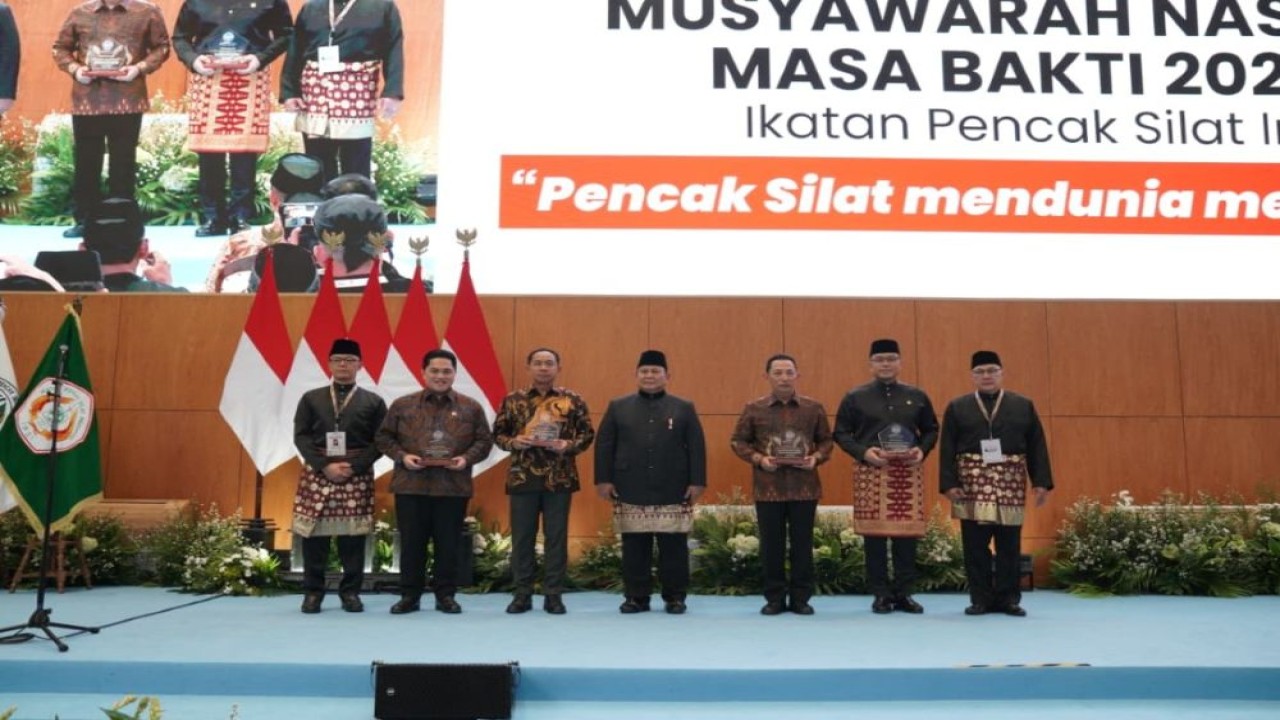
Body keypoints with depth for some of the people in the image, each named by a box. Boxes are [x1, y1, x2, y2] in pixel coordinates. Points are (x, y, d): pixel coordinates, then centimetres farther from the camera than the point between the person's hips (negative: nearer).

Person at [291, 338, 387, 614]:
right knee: (314, 533, 2)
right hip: (317, 473, 1)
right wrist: (324, 465, -12)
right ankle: (313, 591, 12)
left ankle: (351, 591, 11)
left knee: (353, 535, 1)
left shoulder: (373, 402, 7)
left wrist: (354, 466, -12)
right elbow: (301, 437, 2)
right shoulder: (311, 398, 10)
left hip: (358, 476, -1)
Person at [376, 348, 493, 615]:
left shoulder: (471, 407, 5)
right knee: (411, 542, 6)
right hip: (411, 485, 0)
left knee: (448, 543, 6)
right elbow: (384, 437, 8)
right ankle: (410, 595, 17)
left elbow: (484, 440, 6)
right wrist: (402, 456, -9)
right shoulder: (402, 405, 5)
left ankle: (445, 595, 17)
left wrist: (467, 458, -11)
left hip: (453, 486, 0)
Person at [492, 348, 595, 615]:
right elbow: (497, 433, 9)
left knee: (557, 537, 4)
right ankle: (522, 594, 16)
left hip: (560, 479, -1)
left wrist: (567, 445, -13)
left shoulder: (573, 400, 3)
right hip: (522, 478, 1)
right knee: (521, 536, 6)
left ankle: (554, 594, 13)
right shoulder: (512, 400, 6)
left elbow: (588, 433, 4)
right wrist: (513, 442, -11)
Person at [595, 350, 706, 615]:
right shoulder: (618, 407, 8)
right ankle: (636, 597, 15)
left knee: (674, 548, 4)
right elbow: (604, 446, 6)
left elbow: (696, 448, 3)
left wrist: (697, 482, -4)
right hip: (630, 492, 1)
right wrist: (604, 480, -1)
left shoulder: (684, 409, 6)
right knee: (634, 548, 5)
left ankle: (675, 597, 14)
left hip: (672, 493, 0)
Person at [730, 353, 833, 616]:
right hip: (768, 488, -1)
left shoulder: (814, 408, 5)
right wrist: (758, 459, -10)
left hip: (804, 487, 1)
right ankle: (775, 598, 15)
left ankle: (801, 597, 15)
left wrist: (816, 457, -9)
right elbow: (738, 441, 6)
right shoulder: (753, 409, 2)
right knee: (771, 544, 5)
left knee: (803, 543, 5)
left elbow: (826, 440, 12)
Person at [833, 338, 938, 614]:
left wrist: (922, 450, -5)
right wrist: (863, 452, -14)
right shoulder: (855, 397, 2)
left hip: (908, 473, 2)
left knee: (907, 533, 3)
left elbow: (931, 430, 15)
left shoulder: (917, 397, 9)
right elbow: (841, 434, 2)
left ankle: (904, 593, 14)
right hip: (870, 473, -2)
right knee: (874, 534, 1)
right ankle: (881, 594, 10)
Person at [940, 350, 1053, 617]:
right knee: (975, 545, 2)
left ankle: (1008, 598, 14)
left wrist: (1041, 482, -2)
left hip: (1011, 485, 1)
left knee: (1009, 545, 5)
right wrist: (949, 483, -8)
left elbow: (1037, 447, 6)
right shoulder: (956, 408, 6)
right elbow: (947, 450, 2)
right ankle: (981, 599, 10)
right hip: (971, 484, 0)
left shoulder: (1024, 406, 8)